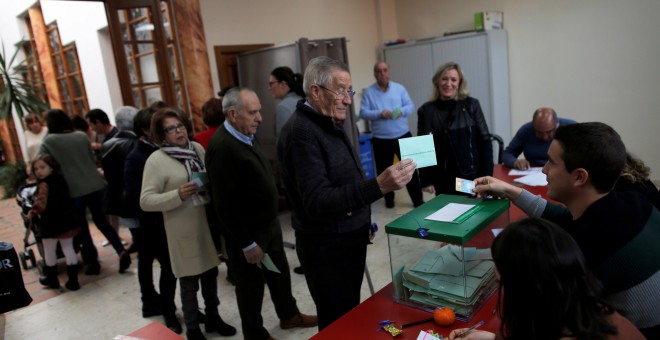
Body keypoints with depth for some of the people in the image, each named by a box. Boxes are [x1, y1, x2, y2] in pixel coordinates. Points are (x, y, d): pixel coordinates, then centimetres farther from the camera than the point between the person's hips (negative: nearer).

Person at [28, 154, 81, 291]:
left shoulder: (44, 184, -17)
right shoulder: (60, 179, 6)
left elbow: (41, 204, -27)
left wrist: (32, 212, -10)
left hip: (50, 224, -7)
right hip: (66, 221, 7)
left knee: (49, 252, 13)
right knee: (68, 249, 11)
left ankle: (52, 279, 28)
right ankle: (73, 280, 11)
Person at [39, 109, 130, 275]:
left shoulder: (48, 141, -3)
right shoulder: (82, 136, 7)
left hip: (74, 190, -3)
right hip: (96, 185, 4)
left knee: (82, 227, 12)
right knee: (102, 221, 15)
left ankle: (93, 262, 18)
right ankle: (122, 252, 2)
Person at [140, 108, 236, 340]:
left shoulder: (197, 148, 4)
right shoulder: (156, 160, -12)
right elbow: (145, 201, -14)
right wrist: (178, 195, -25)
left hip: (208, 222, 5)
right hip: (183, 230, -5)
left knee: (210, 273, 19)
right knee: (189, 282, 9)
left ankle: (213, 317, 39)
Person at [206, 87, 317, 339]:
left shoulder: (246, 136, 3)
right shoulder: (222, 147, -25)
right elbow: (224, 204, -25)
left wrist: (271, 221, 14)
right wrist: (246, 244, -19)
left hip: (269, 223, 9)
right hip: (248, 233, -9)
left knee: (280, 273, 24)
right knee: (251, 285, 12)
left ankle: (289, 315, 47)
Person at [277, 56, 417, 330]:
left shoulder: (330, 124, 9)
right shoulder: (301, 132, -23)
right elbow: (317, 202, -31)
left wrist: (362, 218, 19)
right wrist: (379, 186, -39)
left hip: (349, 239, 9)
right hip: (327, 247, -9)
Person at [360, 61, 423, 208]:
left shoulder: (399, 88, 4)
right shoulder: (368, 92, 0)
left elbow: (411, 106, 1)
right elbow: (363, 112, -7)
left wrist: (402, 111, -20)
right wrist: (380, 113, -22)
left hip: (403, 136, 1)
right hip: (381, 139, 0)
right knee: (384, 170, 11)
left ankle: (417, 199, 12)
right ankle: (389, 198, 29)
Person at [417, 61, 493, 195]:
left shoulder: (471, 105, 0)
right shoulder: (426, 110, 1)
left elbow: (485, 141, 0)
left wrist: (487, 176, -6)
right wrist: (425, 180, -3)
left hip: (472, 176, 0)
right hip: (442, 179, 0)